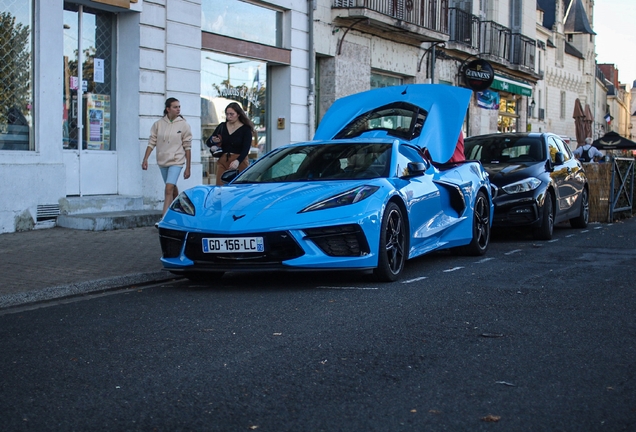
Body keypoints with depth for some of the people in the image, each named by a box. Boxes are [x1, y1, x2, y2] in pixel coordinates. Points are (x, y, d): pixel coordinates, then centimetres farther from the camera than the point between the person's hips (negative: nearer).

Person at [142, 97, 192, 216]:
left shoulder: (184, 125, -4)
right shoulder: (158, 124, 1)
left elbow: (187, 147, -3)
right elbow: (151, 142, 4)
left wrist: (188, 168, -4)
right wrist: (145, 159, -5)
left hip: (176, 161, -4)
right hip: (162, 161, 4)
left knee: (169, 189, -17)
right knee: (173, 188, 18)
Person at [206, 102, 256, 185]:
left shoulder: (246, 129, -2)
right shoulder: (222, 127, 10)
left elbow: (246, 149, -13)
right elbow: (208, 142, 15)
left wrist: (237, 161, -31)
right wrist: (213, 141, -10)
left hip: (239, 162, -4)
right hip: (223, 161, 4)